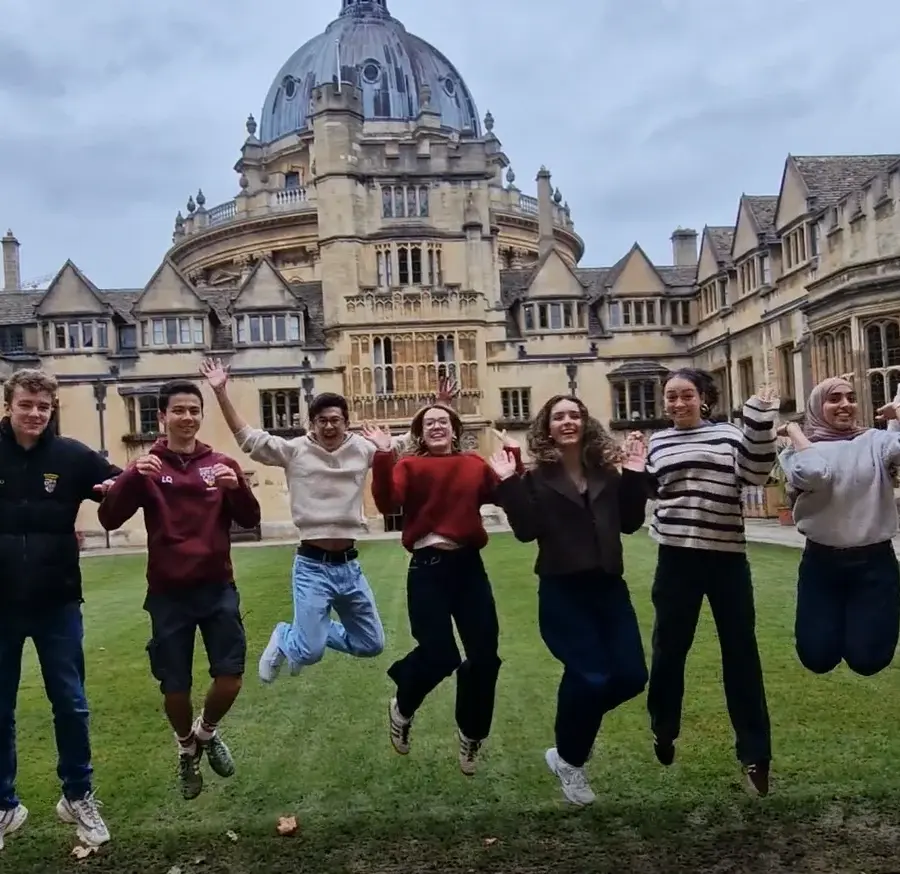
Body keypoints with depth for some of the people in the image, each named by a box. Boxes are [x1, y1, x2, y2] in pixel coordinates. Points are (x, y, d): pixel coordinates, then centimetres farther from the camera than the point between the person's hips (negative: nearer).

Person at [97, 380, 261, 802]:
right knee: (174, 685, 5)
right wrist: (131, 475, -28)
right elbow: (109, 520, -12)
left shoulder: (222, 464, 4)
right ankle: (187, 749, 35)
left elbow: (250, 520, -2)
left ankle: (207, 731, 31)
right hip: (168, 593, -1)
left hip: (218, 588, 1)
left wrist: (237, 486, -22)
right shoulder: (147, 468, -1)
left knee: (230, 676, -2)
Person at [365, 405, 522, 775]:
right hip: (428, 567, -4)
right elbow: (388, 503, -15)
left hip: (469, 565, 4)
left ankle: (471, 734, 28)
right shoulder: (409, 465, 2)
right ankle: (402, 709, 25)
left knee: (485, 655, 3)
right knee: (439, 654, -9)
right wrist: (383, 457, -23)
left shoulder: (475, 464, 12)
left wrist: (513, 455, -4)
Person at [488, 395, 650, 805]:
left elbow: (630, 523, 3)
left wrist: (635, 476, -4)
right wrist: (508, 484, -19)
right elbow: (527, 531, -13)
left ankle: (577, 719, 30)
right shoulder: (537, 478, -2)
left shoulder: (607, 471, 8)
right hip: (562, 591, -4)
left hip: (608, 587, 5)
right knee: (590, 676, -12)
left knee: (631, 676, 0)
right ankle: (569, 759, 14)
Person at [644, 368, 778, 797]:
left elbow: (756, 473, -10)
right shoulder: (658, 443, 9)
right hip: (677, 557, 1)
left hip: (728, 556, -1)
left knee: (741, 651, 4)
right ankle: (663, 733, 31)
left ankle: (754, 755, 13)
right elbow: (641, 494, 14)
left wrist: (760, 421, -16)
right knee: (668, 647, 9)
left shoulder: (729, 433, 4)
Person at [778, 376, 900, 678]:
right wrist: (794, 431, -9)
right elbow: (813, 474, -23)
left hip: (874, 561, 0)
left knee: (867, 659, -2)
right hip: (821, 562, 0)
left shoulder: (876, 441, 3)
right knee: (817, 658, 2)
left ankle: (864, 624, 32)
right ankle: (834, 623, 36)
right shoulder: (802, 449, 1)